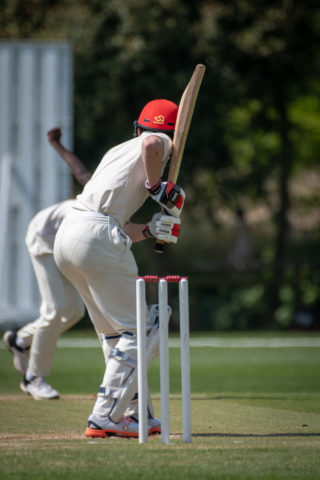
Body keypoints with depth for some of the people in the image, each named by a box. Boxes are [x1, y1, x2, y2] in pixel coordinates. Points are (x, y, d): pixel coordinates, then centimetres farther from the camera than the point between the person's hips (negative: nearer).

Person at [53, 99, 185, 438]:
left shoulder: (117, 152, 30)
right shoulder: (158, 143, 7)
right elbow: (151, 144, -22)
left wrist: (152, 230, 11)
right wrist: (155, 186, -7)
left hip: (66, 235, 9)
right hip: (97, 237, -9)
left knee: (115, 330, 19)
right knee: (137, 330, -3)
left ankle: (134, 413, 23)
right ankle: (106, 417, -10)